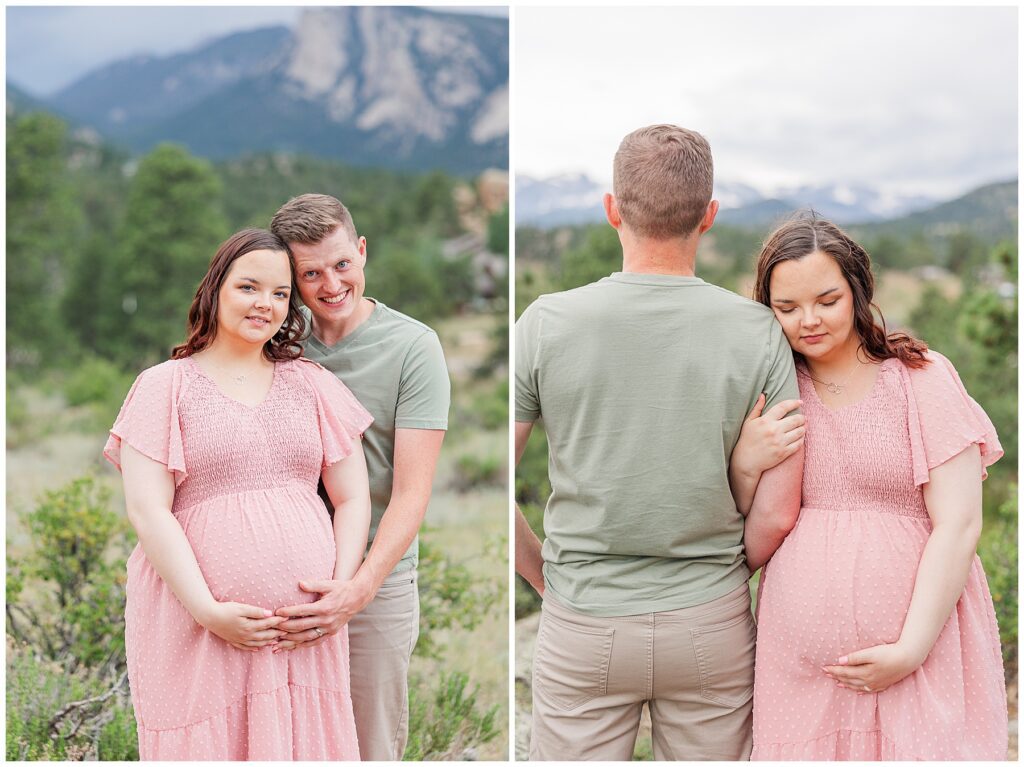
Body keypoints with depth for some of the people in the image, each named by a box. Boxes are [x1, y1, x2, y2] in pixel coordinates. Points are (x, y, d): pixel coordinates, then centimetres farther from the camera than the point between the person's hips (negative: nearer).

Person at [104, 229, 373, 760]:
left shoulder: (313, 385, 14)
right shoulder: (164, 386, 4)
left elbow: (354, 499, 12)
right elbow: (147, 510, -5)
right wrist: (209, 611, -13)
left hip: (305, 631, 3)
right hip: (198, 630, -2)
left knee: (302, 746, 3)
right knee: (208, 746, 0)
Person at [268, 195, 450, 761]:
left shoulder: (413, 347, -9)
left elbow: (411, 494, -14)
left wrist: (360, 587, -27)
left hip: (377, 583, -3)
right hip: (285, 580, 3)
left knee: (372, 746, 8)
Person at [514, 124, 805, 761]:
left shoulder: (546, 322, -10)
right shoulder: (759, 331, -8)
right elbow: (778, 513, -8)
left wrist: (544, 577, 8)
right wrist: (720, 579, 10)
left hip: (583, 624, -1)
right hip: (712, 625, 1)